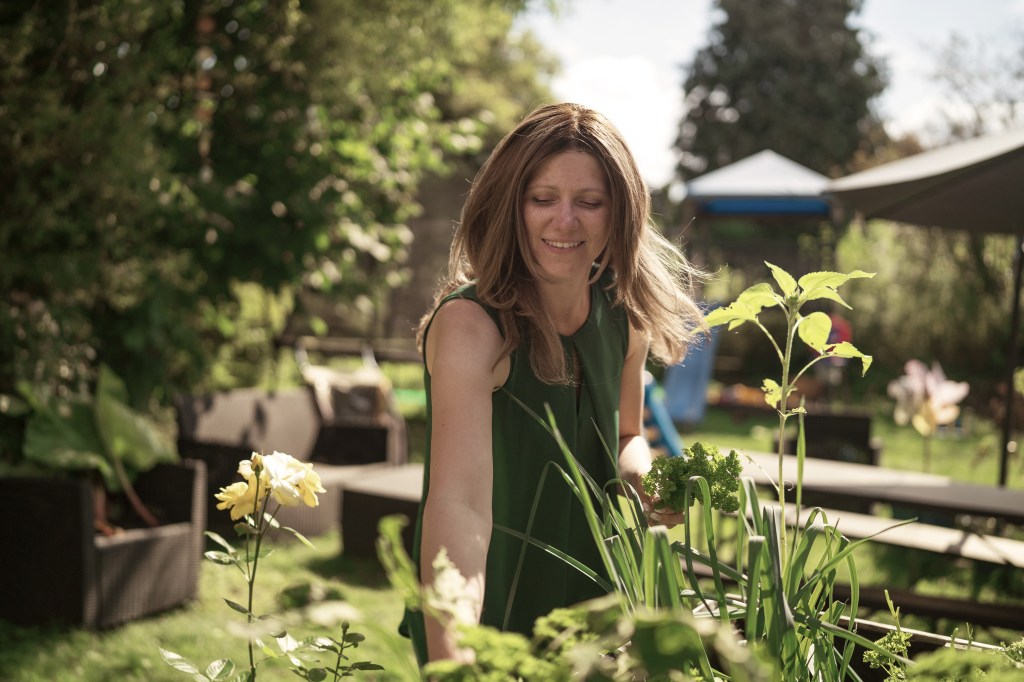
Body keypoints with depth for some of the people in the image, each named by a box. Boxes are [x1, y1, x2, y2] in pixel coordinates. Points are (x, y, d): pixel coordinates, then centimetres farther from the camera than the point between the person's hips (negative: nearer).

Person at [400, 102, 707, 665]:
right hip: (483, 622, -6)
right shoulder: (470, 325, -26)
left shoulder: (625, 316, -7)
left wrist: (643, 482, -11)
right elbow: (458, 502, -39)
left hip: (585, 609, 6)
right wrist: (451, 664, -51)